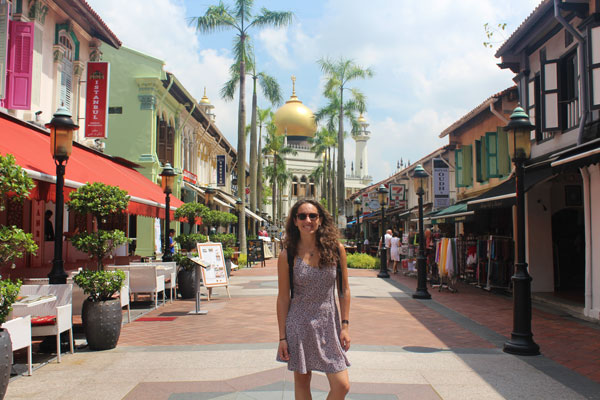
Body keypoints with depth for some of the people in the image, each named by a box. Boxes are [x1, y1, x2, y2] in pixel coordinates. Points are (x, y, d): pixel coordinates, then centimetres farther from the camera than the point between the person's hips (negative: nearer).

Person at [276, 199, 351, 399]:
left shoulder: (336, 249, -3)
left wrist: (345, 325, -1)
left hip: (329, 324, 1)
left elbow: (344, 289, 4)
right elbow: (283, 298, -2)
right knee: (301, 383, 10)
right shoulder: (287, 255, -6)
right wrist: (282, 337, -2)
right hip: (299, 324, -1)